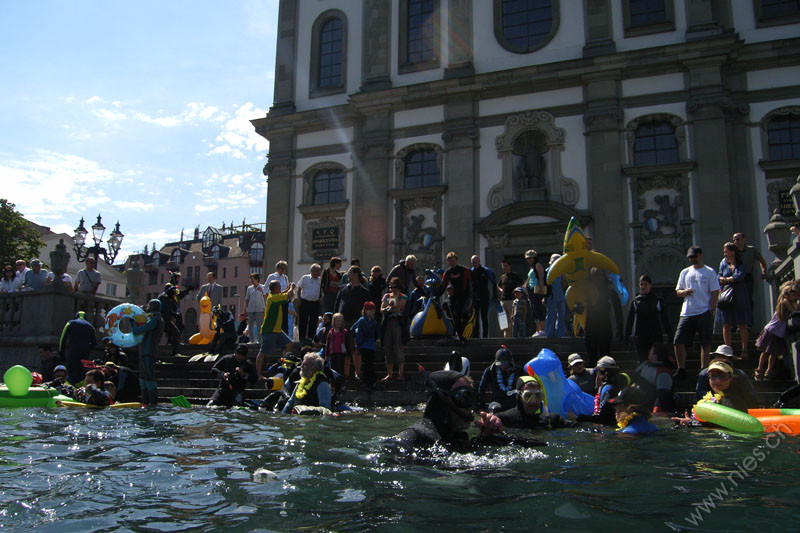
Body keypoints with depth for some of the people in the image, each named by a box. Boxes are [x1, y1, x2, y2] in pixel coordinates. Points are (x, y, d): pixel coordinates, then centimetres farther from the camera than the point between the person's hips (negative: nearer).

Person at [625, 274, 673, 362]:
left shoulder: (657, 300, 5)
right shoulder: (635, 301, 8)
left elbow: (664, 319, 6)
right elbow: (630, 319, 9)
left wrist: (669, 334, 1)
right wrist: (627, 335, 4)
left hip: (655, 335, -1)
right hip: (640, 337, 1)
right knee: (642, 359, -1)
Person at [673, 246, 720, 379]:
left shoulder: (710, 272, 4)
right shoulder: (685, 272, 16)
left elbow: (715, 292, 0)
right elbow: (677, 291, 17)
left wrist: (711, 309, -10)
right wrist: (684, 292, -6)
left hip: (704, 313, -3)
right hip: (686, 313, 4)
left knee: (705, 343, 0)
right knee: (679, 341, -2)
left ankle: (704, 369, 11)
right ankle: (681, 369, 9)